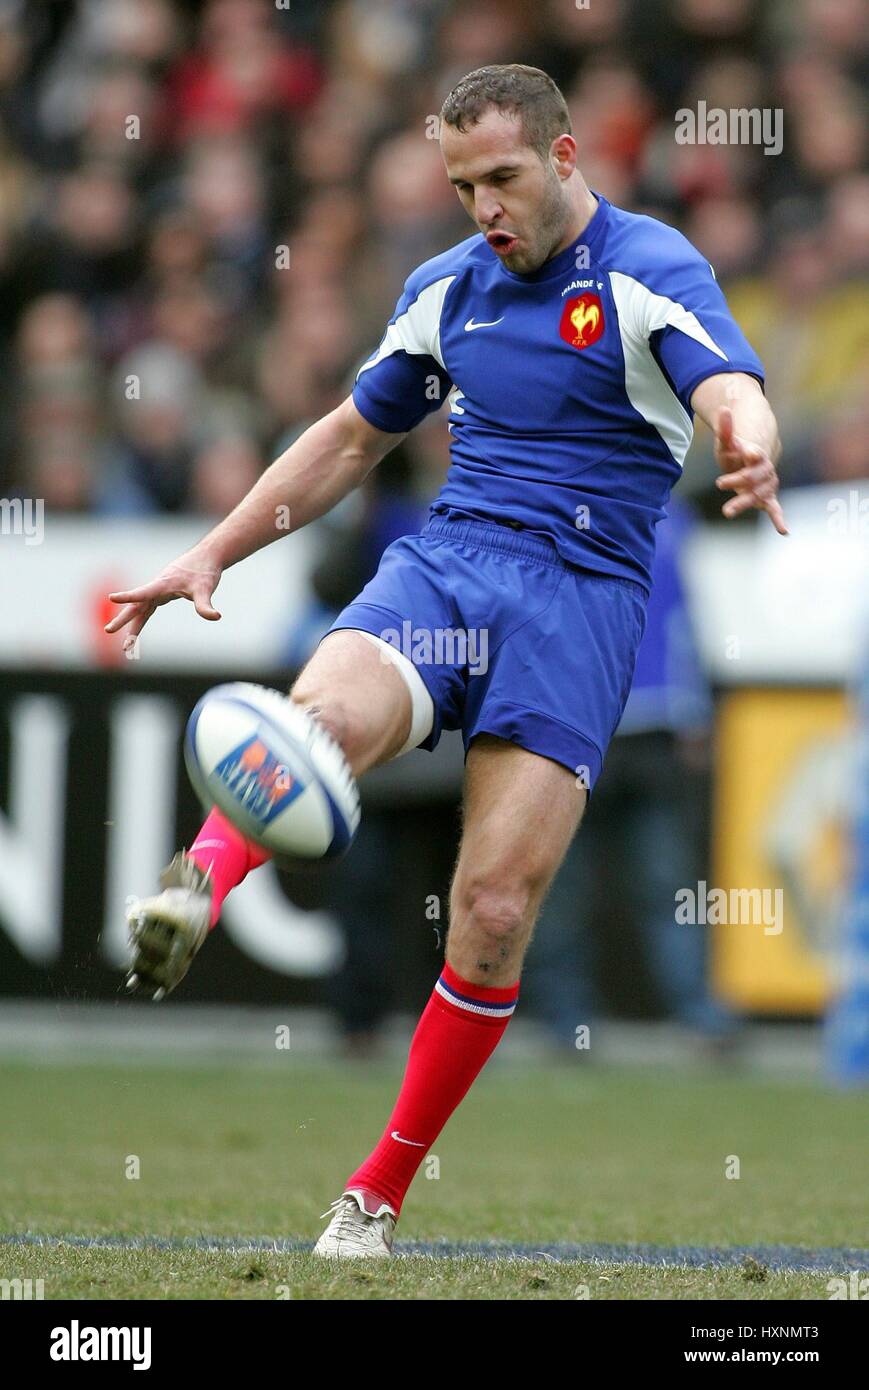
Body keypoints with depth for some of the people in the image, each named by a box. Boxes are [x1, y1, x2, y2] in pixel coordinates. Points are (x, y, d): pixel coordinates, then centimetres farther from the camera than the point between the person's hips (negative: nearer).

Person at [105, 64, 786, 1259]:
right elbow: (351, 438, 28)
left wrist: (750, 450, -47)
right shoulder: (448, 288, 15)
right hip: (441, 565, 4)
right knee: (326, 713, -32)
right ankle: (198, 887, -60)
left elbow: (733, 391, -22)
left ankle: (379, 1196, 2)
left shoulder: (651, 271, -3)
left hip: (581, 598, -4)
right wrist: (212, 555, 24)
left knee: (495, 914, -11)